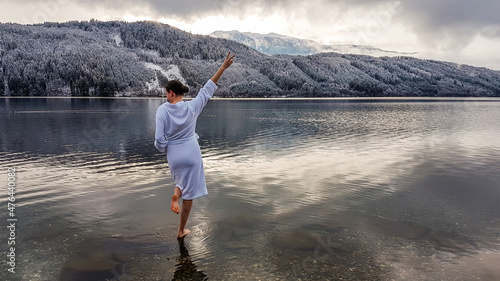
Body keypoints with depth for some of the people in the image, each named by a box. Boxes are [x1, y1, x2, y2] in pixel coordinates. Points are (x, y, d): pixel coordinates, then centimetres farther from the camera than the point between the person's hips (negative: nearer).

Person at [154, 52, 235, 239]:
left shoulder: (162, 110, -11)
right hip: (191, 153, -1)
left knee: (181, 178, 35)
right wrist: (223, 67, 3)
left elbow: (159, 138, -12)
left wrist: (164, 149, 10)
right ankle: (181, 231, 20)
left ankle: (176, 194, 4)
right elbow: (207, 89, -2)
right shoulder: (192, 107, -9)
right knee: (189, 195, 11)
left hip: (173, 155, 1)